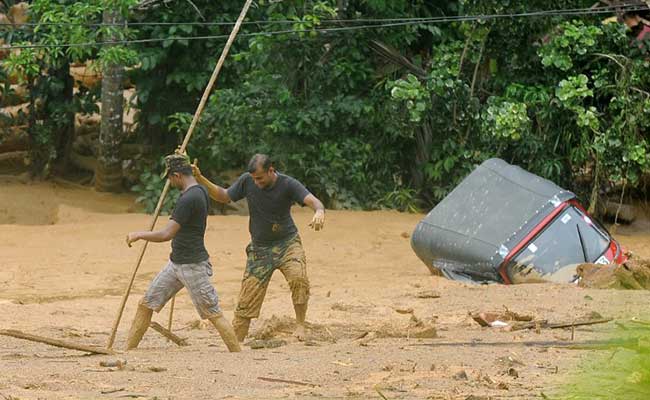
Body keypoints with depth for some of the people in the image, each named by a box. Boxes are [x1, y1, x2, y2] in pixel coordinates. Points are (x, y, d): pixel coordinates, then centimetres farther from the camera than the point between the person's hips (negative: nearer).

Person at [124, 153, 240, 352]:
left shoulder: (188, 199, -23)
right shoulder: (201, 191, 6)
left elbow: (166, 234, -25)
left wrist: (138, 235, -13)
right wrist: (181, 161, 32)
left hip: (193, 266, -10)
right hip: (176, 263, 10)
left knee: (213, 313, -6)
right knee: (146, 304, 10)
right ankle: (128, 350, 15)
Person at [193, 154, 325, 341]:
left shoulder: (288, 184, -15)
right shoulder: (247, 181, -6)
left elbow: (313, 200, -28)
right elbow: (224, 196, 8)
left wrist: (319, 211, -52)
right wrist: (200, 179, -5)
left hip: (287, 242, -2)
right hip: (259, 248, 2)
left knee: (298, 277, -31)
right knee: (246, 301, -2)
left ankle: (300, 324, -16)